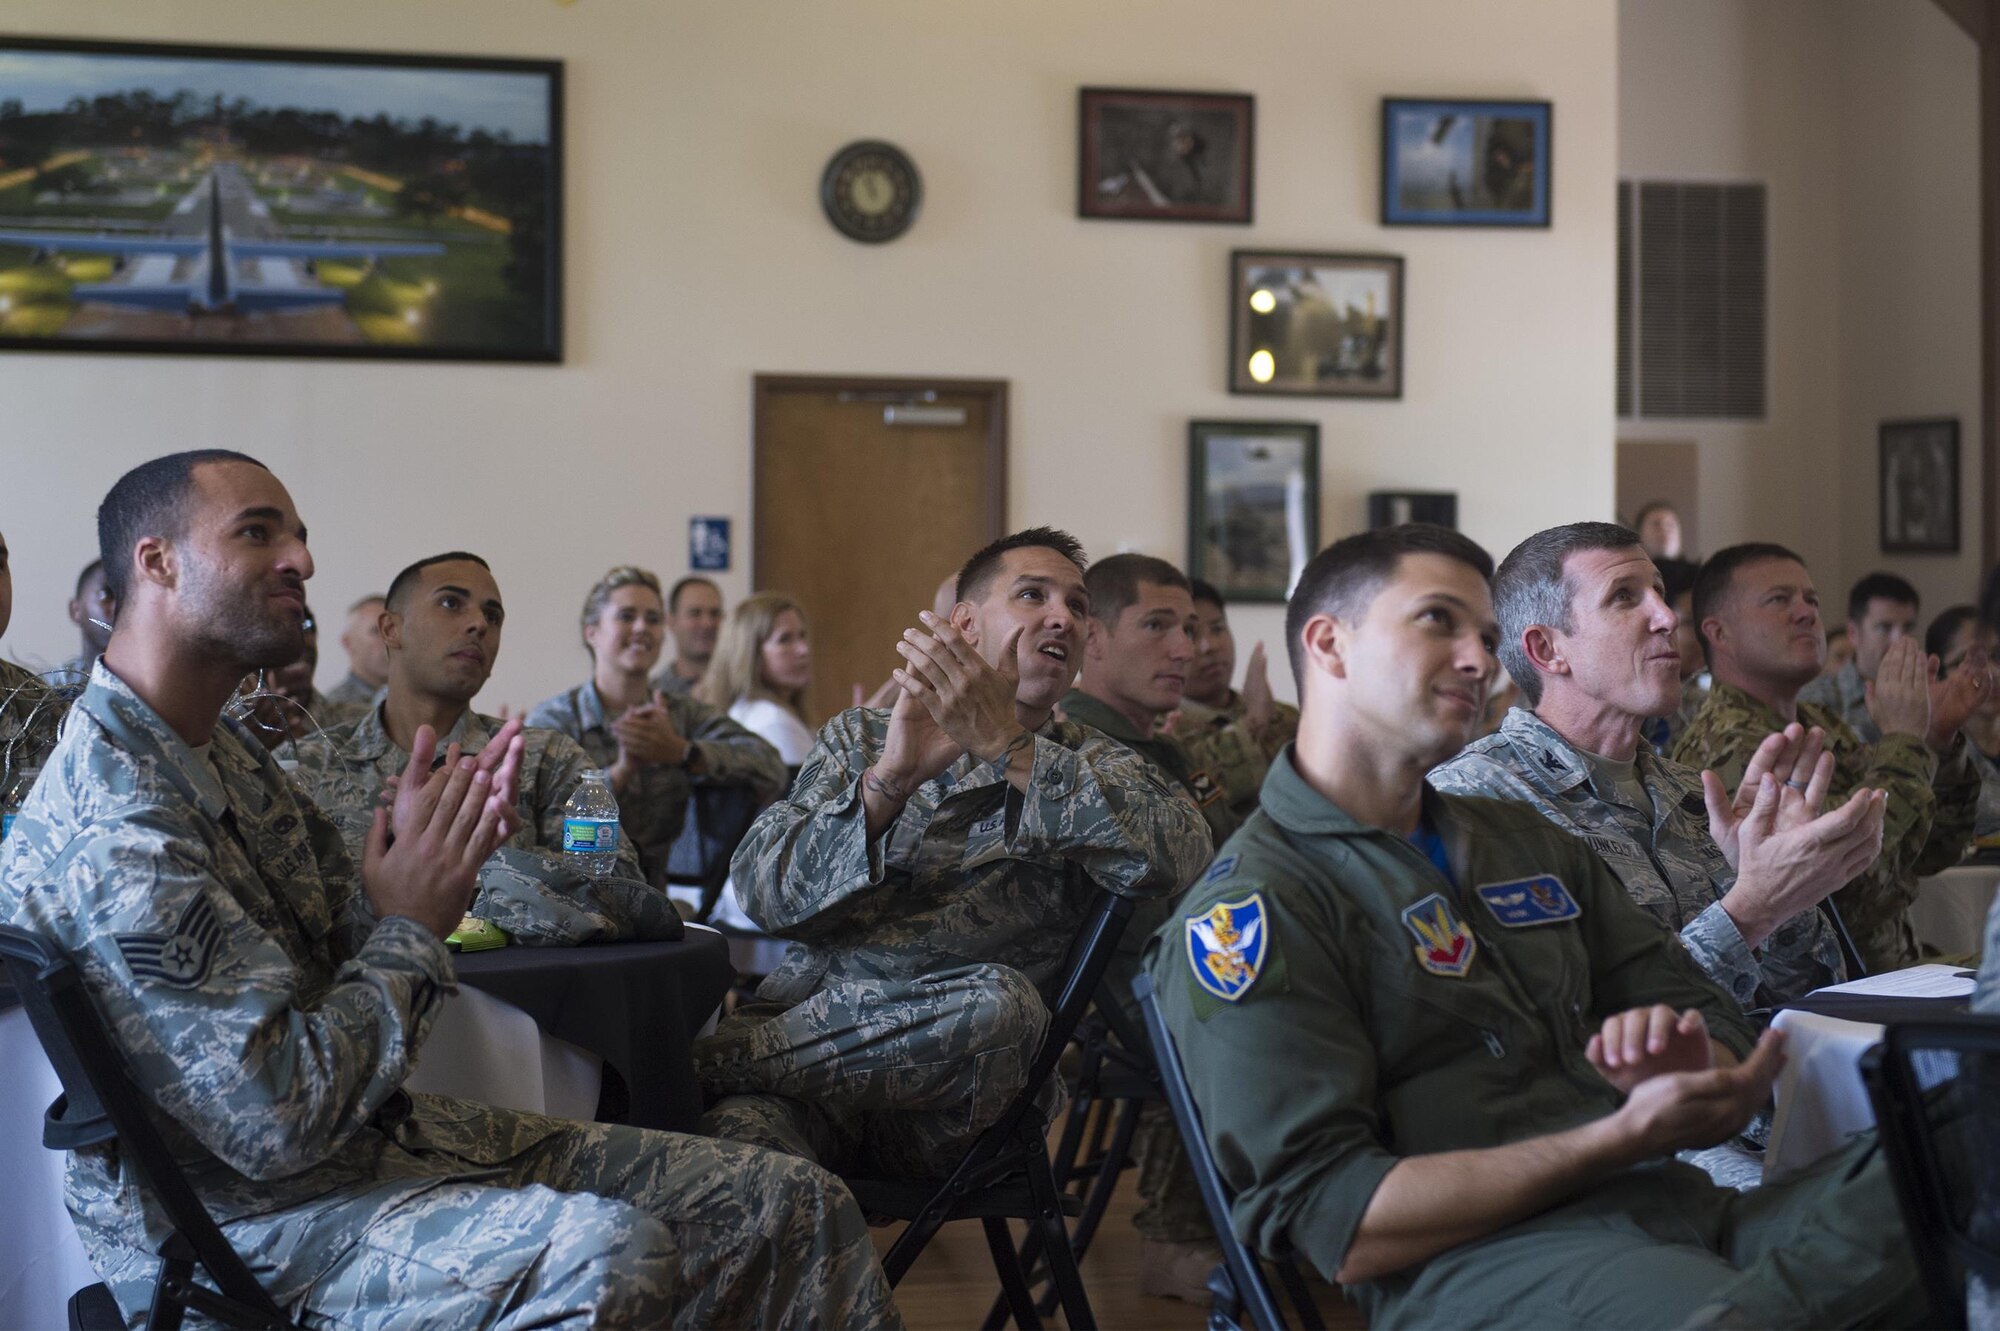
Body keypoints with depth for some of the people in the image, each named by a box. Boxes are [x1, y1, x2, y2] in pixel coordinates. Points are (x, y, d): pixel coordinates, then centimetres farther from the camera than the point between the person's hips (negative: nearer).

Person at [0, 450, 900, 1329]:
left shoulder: (227, 753, 11)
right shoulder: (114, 826, -22)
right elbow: (280, 1123, -25)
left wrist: (414, 863, -7)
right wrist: (412, 923, -13)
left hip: (379, 1132, 10)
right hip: (248, 1213, -9)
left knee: (797, 1208, -3)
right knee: (609, 1256, -37)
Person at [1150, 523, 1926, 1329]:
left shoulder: (1530, 842, 23)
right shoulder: (1246, 909, 0)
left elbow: (1718, 1028, 23)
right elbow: (1335, 1224, -10)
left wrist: (1698, 1072, -4)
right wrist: (1627, 1135, -17)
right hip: (1480, 1257, -8)